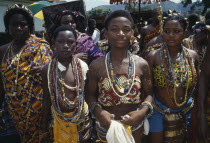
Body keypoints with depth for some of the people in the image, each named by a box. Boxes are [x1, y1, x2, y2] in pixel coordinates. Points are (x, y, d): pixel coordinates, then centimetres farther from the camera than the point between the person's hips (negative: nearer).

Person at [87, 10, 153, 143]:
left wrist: (143, 111, -17)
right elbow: (91, 95, -1)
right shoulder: (96, 66, -10)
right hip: (106, 126, -1)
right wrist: (98, 111, -20)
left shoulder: (142, 64, -7)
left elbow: (148, 93, 1)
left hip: (134, 127, 1)